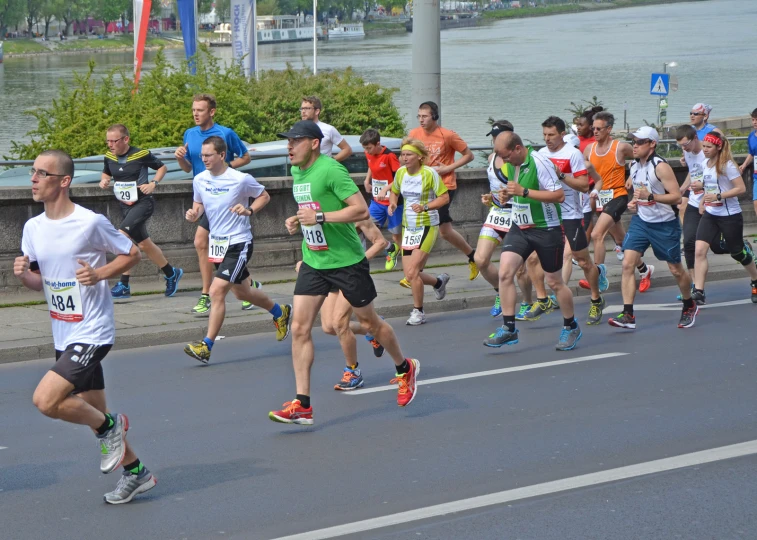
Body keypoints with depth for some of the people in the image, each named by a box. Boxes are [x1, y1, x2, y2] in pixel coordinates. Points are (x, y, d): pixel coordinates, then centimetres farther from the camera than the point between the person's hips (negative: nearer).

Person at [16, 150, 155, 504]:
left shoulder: (91, 222, -15)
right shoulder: (33, 228, 5)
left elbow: (132, 254, -3)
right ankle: (136, 472, 30)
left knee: (45, 400, -20)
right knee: (91, 411, 13)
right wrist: (23, 274, -8)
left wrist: (99, 273, -18)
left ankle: (109, 425, 5)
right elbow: (40, 282, 14)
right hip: (64, 336, 7)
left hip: (92, 333, -7)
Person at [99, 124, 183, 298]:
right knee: (144, 244, 13)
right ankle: (171, 274, 32)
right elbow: (106, 173, 21)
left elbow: (162, 167, 1)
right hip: (125, 205, 7)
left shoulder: (141, 155, -14)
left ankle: (124, 284, -18)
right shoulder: (109, 157, 1)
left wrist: (153, 183, -14)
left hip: (143, 203, -7)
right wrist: (104, 180, -2)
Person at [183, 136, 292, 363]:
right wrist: (194, 213, -7)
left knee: (217, 291, -17)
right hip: (217, 242, 7)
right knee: (241, 292, 20)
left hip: (238, 243, -7)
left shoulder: (241, 179, -16)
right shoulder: (199, 180, -1)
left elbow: (264, 196, 0)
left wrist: (249, 210, -18)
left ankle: (206, 346, -12)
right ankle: (279, 312, 48)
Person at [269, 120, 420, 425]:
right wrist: (297, 221, 5)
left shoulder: (330, 169, -18)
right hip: (312, 261, 7)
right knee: (299, 328, -6)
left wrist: (320, 217, -28)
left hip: (346, 261, -7)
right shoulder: (296, 172, 7)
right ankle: (302, 405, -4)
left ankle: (405, 369, 37)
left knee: (369, 323, 10)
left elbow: (361, 210, -24)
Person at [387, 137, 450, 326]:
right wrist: (392, 203, -2)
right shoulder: (401, 172, 3)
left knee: (412, 272, -14)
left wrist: (425, 207, -25)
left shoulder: (429, 173, -14)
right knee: (409, 274, 4)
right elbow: (394, 192, 20)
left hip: (427, 226, -6)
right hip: (408, 227, 6)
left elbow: (445, 197, -11)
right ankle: (439, 282, 35)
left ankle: (418, 311, 4)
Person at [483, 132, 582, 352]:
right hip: (520, 227, 6)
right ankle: (508, 329, -5)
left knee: (554, 282, 5)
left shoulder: (539, 163, -20)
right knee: (505, 272, -11)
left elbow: (559, 195, -25)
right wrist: (508, 194, -4)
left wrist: (524, 191, -29)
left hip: (546, 229, -6)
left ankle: (571, 327, 26)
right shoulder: (514, 164, 4)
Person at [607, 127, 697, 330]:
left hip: (665, 224, -6)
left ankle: (690, 306, 33)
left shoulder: (660, 167, -18)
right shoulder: (634, 166, 5)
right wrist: (634, 202, 3)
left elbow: (676, 196, -22)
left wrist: (650, 196, -32)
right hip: (641, 220, 6)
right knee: (628, 264, -10)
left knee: (676, 270, 8)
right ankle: (628, 315, -10)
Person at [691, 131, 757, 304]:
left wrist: (718, 196, -26)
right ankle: (698, 292, -14)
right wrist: (703, 199, 9)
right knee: (700, 250, -14)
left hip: (730, 216, -6)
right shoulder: (705, 165, 6)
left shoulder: (727, 165, -15)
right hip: (710, 215, 6)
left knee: (737, 253, 10)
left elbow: (741, 188, -19)